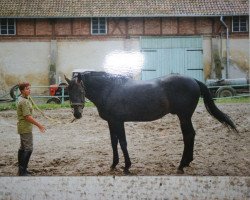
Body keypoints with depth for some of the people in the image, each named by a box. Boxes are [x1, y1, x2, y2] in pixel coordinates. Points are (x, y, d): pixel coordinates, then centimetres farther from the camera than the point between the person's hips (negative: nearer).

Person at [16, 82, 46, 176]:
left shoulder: (21, 99, 12)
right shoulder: (24, 101, -20)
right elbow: (27, 117, -23)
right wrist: (39, 125, -17)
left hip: (22, 128, 11)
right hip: (26, 128, -11)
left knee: (23, 148, 15)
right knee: (28, 149, -8)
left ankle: (21, 169, 23)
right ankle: (23, 171, -5)